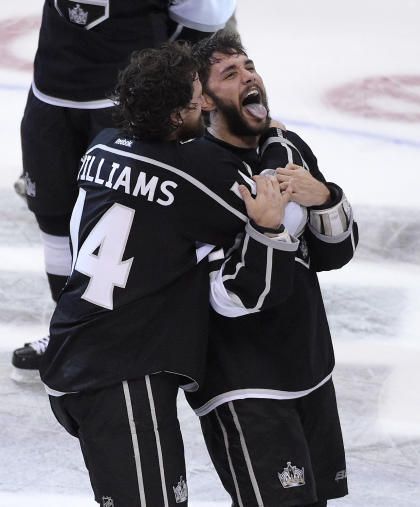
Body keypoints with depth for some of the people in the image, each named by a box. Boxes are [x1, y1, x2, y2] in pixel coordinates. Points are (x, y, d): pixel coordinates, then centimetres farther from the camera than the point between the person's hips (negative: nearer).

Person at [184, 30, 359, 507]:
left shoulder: (288, 149, 5)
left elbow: (335, 253, 5)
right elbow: (230, 298, -22)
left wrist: (323, 198, -13)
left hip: (310, 372, 8)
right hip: (242, 390, -7)